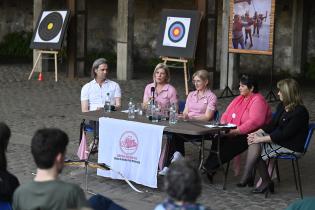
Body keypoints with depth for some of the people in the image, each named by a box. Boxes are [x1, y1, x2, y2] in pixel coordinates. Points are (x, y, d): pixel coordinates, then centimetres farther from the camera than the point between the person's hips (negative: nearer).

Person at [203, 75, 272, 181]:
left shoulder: (258, 100, -11)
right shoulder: (239, 98, 17)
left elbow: (255, 121, -24)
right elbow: (227, 113, 22)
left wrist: (237, 131, -26)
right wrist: (223, 123, -1)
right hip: (233, 132, 8)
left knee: (230, 143, -29)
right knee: (218, 139, -20)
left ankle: (210, 168, -22)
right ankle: (209, 168, -23)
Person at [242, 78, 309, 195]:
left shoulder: (300, 112, -19)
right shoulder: (282, 106, 10)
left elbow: (285, 134, -22)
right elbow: (272, 125, 13)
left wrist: (261, 139, -21)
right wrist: (256, 133, -4)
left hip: (291, 147, -9)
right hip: (278, 139, 9)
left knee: (256, 147, -19)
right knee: (254, 142, -15)